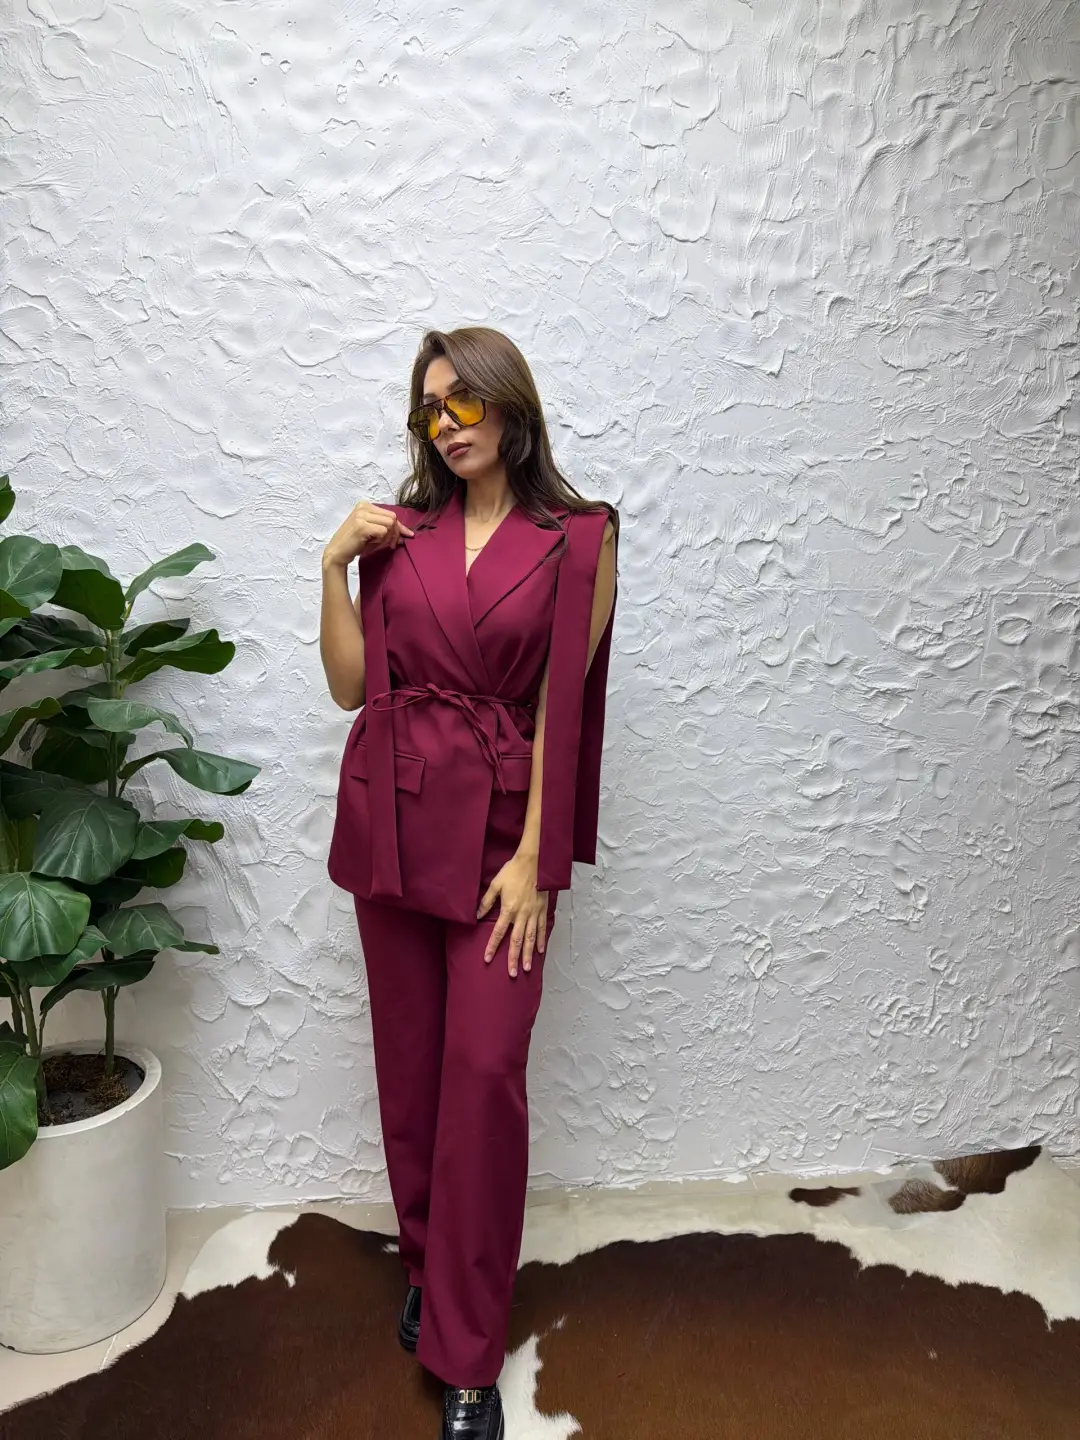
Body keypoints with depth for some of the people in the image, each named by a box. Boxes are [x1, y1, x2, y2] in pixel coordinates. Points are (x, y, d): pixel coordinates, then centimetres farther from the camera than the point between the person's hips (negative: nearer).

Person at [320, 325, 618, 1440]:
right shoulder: (399, 533, 8)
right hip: (391, 816, 4)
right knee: (409, 1063, 13)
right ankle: (427, 1271, 35)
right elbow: (350, 686, 5)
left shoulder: (576, 540, -2)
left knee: (484, 1072, -4)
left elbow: (559, 708, -7)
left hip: (499, 825, -3)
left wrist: (532, 860, -10)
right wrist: (336, 565, -5)